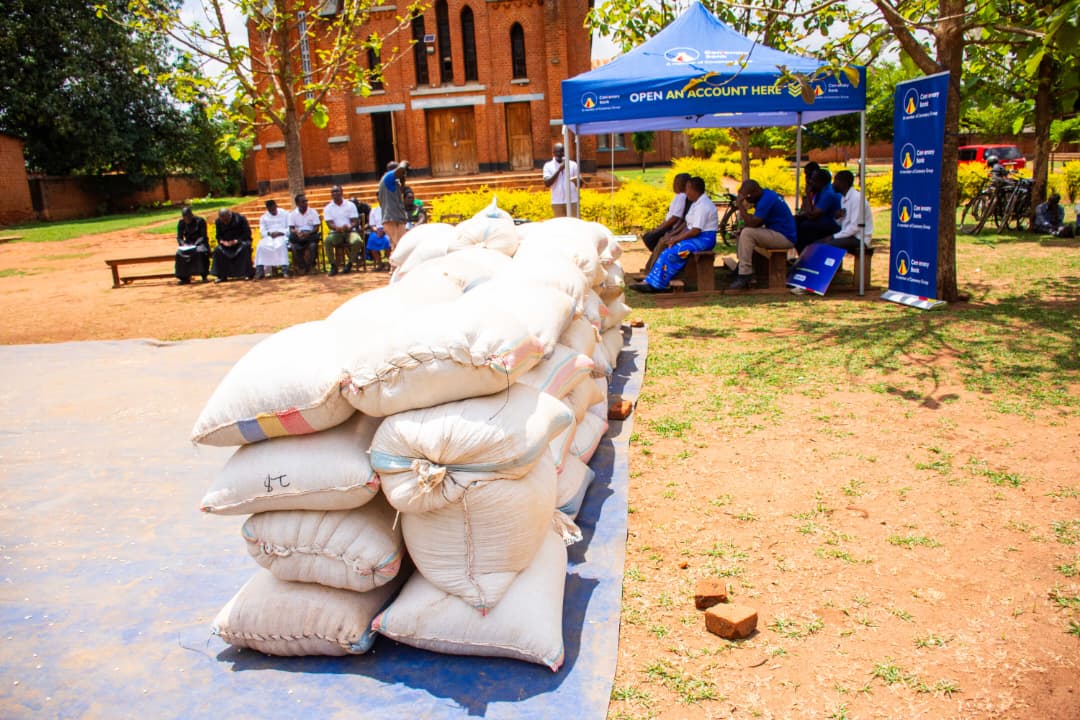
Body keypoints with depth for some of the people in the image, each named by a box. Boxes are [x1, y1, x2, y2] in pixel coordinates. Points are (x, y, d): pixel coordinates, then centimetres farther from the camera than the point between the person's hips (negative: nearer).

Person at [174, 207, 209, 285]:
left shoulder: (200, 221, -11)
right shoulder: (181, 223, 1)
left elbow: (203, 236, -13)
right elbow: (179, 238, 3)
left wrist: (195, 244, -27)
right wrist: (183, 244, -19)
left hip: (200, 242, -3)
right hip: (187, 243, 4)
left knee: (201, 252, -37)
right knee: (179, 254, -26)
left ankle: (204, 276, -27)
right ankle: (185, 278, -20)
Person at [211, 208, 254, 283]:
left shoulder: (240, 218, -13)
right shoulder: (218, 222, -1)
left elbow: (247, 233, -12)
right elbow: (219, 236, 6)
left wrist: (237, 241, -25)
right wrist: (222, 241, -18)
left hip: (241, 241, -3)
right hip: (226, 242, 4)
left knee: (245, 247, -37)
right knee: (218, 250, -25)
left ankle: (248, 273, -28)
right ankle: (221, 276, -16)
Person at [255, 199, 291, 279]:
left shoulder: (284, 214, 12)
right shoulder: (264, 217, 19)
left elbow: (289, 229, 3)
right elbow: (262, 232, 10)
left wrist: (279, 233, -14)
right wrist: (269, 233, -13)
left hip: (281, 236, -2)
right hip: (268, 237, 2)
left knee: (281, 245, -38)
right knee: (261, 246, -30)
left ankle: (285, 270, -41)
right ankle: (260, 271, -35)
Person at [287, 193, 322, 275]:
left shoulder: (313, 212, 4)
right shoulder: (292, 214, 7)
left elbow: (317, 228, -3)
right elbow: (291, 229, 0)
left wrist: (308, 233, -23)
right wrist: (297, 232, -25)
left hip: (310, 235, -1)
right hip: (298, 236, 1)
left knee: (313, 245, -35)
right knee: (294, 247, -31)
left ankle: (311, 266, -15)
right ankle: (301, 267, -14)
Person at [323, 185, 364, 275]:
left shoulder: (350, 205, 7)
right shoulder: (328, 208, 7)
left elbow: (355, 221, 0)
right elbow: (329, 223, -4)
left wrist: (349, 227, -24)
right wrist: (337, 228, -27)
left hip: (350, 231, 0)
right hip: (336, 232, 1)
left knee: (357, 241, -34)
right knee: (327, 241, -32)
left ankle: (350, 264, -13)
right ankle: (333, 266, -20)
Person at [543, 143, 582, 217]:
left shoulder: (573, 164, 4)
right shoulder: (548, 166, 3)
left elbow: (580, 184, 2)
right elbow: (547, 183, -9)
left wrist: (577, 181, -23)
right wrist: (559, 170, -13)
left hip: (573, 201, 0)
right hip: (557, 202, 0)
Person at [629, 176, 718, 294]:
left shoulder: (702, 205, -17)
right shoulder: (697, 203, 16)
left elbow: (696, 230, -23)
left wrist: (676, 239, -15)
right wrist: (677, 237, 1)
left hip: (704, 239, -10)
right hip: (695, 236, 10)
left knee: (671, 252, -19)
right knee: (667, 250, -4)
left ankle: (654, 284, -10)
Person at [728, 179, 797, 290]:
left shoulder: (767, 199, -20)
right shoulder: (765, 195, 11)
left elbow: (752, 223, -25)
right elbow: (756, 221, 15)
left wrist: (740, 205, -19)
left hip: (784, 237, -11)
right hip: (778, 233, 11)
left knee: (747, 233, -23)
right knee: (743, 233, 13)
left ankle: (744, 277, -23)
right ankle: (741, 268, 6)